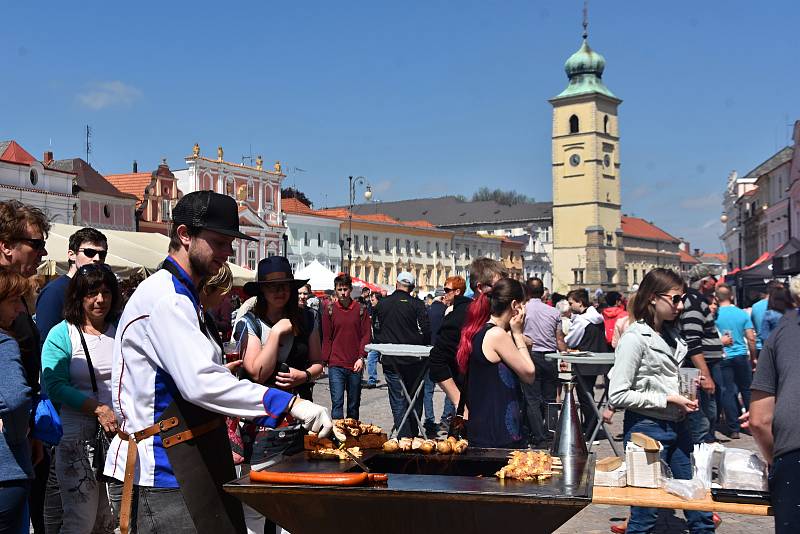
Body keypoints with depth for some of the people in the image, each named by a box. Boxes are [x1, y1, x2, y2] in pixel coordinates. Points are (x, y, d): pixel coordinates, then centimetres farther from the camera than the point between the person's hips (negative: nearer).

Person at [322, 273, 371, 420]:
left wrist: (361, 357, -8)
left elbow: (367, 334, 3)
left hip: (355, 365, 1)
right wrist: (325, 360, 0)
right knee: (337, 402, -8)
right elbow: (326, 338, 6)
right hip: (336, 365, -1)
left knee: (354, 404, 10)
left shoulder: (360, 309, 4)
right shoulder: (330, 309, 4)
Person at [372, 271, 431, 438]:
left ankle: (404, 438, -3)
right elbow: (427, 331, -12)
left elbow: (376, 330, 8)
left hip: (390, 361, 1)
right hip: (414, 361, -1)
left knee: (398, 401, 3)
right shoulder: (417, 304, -6)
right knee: (415, 399, 14)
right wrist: (420, 346, 6)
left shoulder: (382, 304, 2)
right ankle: (414, 437, 19)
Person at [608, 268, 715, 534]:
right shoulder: (635, 339, -14)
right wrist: (668, 400, -18)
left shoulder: (672, 334, 10)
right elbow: (617, 395, -19)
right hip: (647, 427, -8)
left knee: (700, 512, 12)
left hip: (677, 426, 8)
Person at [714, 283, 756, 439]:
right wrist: (753, 358, 10)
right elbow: (751, 339, 0)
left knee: (728, 392, 3)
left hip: (722, 358, -2)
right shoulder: (743, 314, 0)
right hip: (742, 356, 2)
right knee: (747, 391, 13)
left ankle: (733, 429, 5)